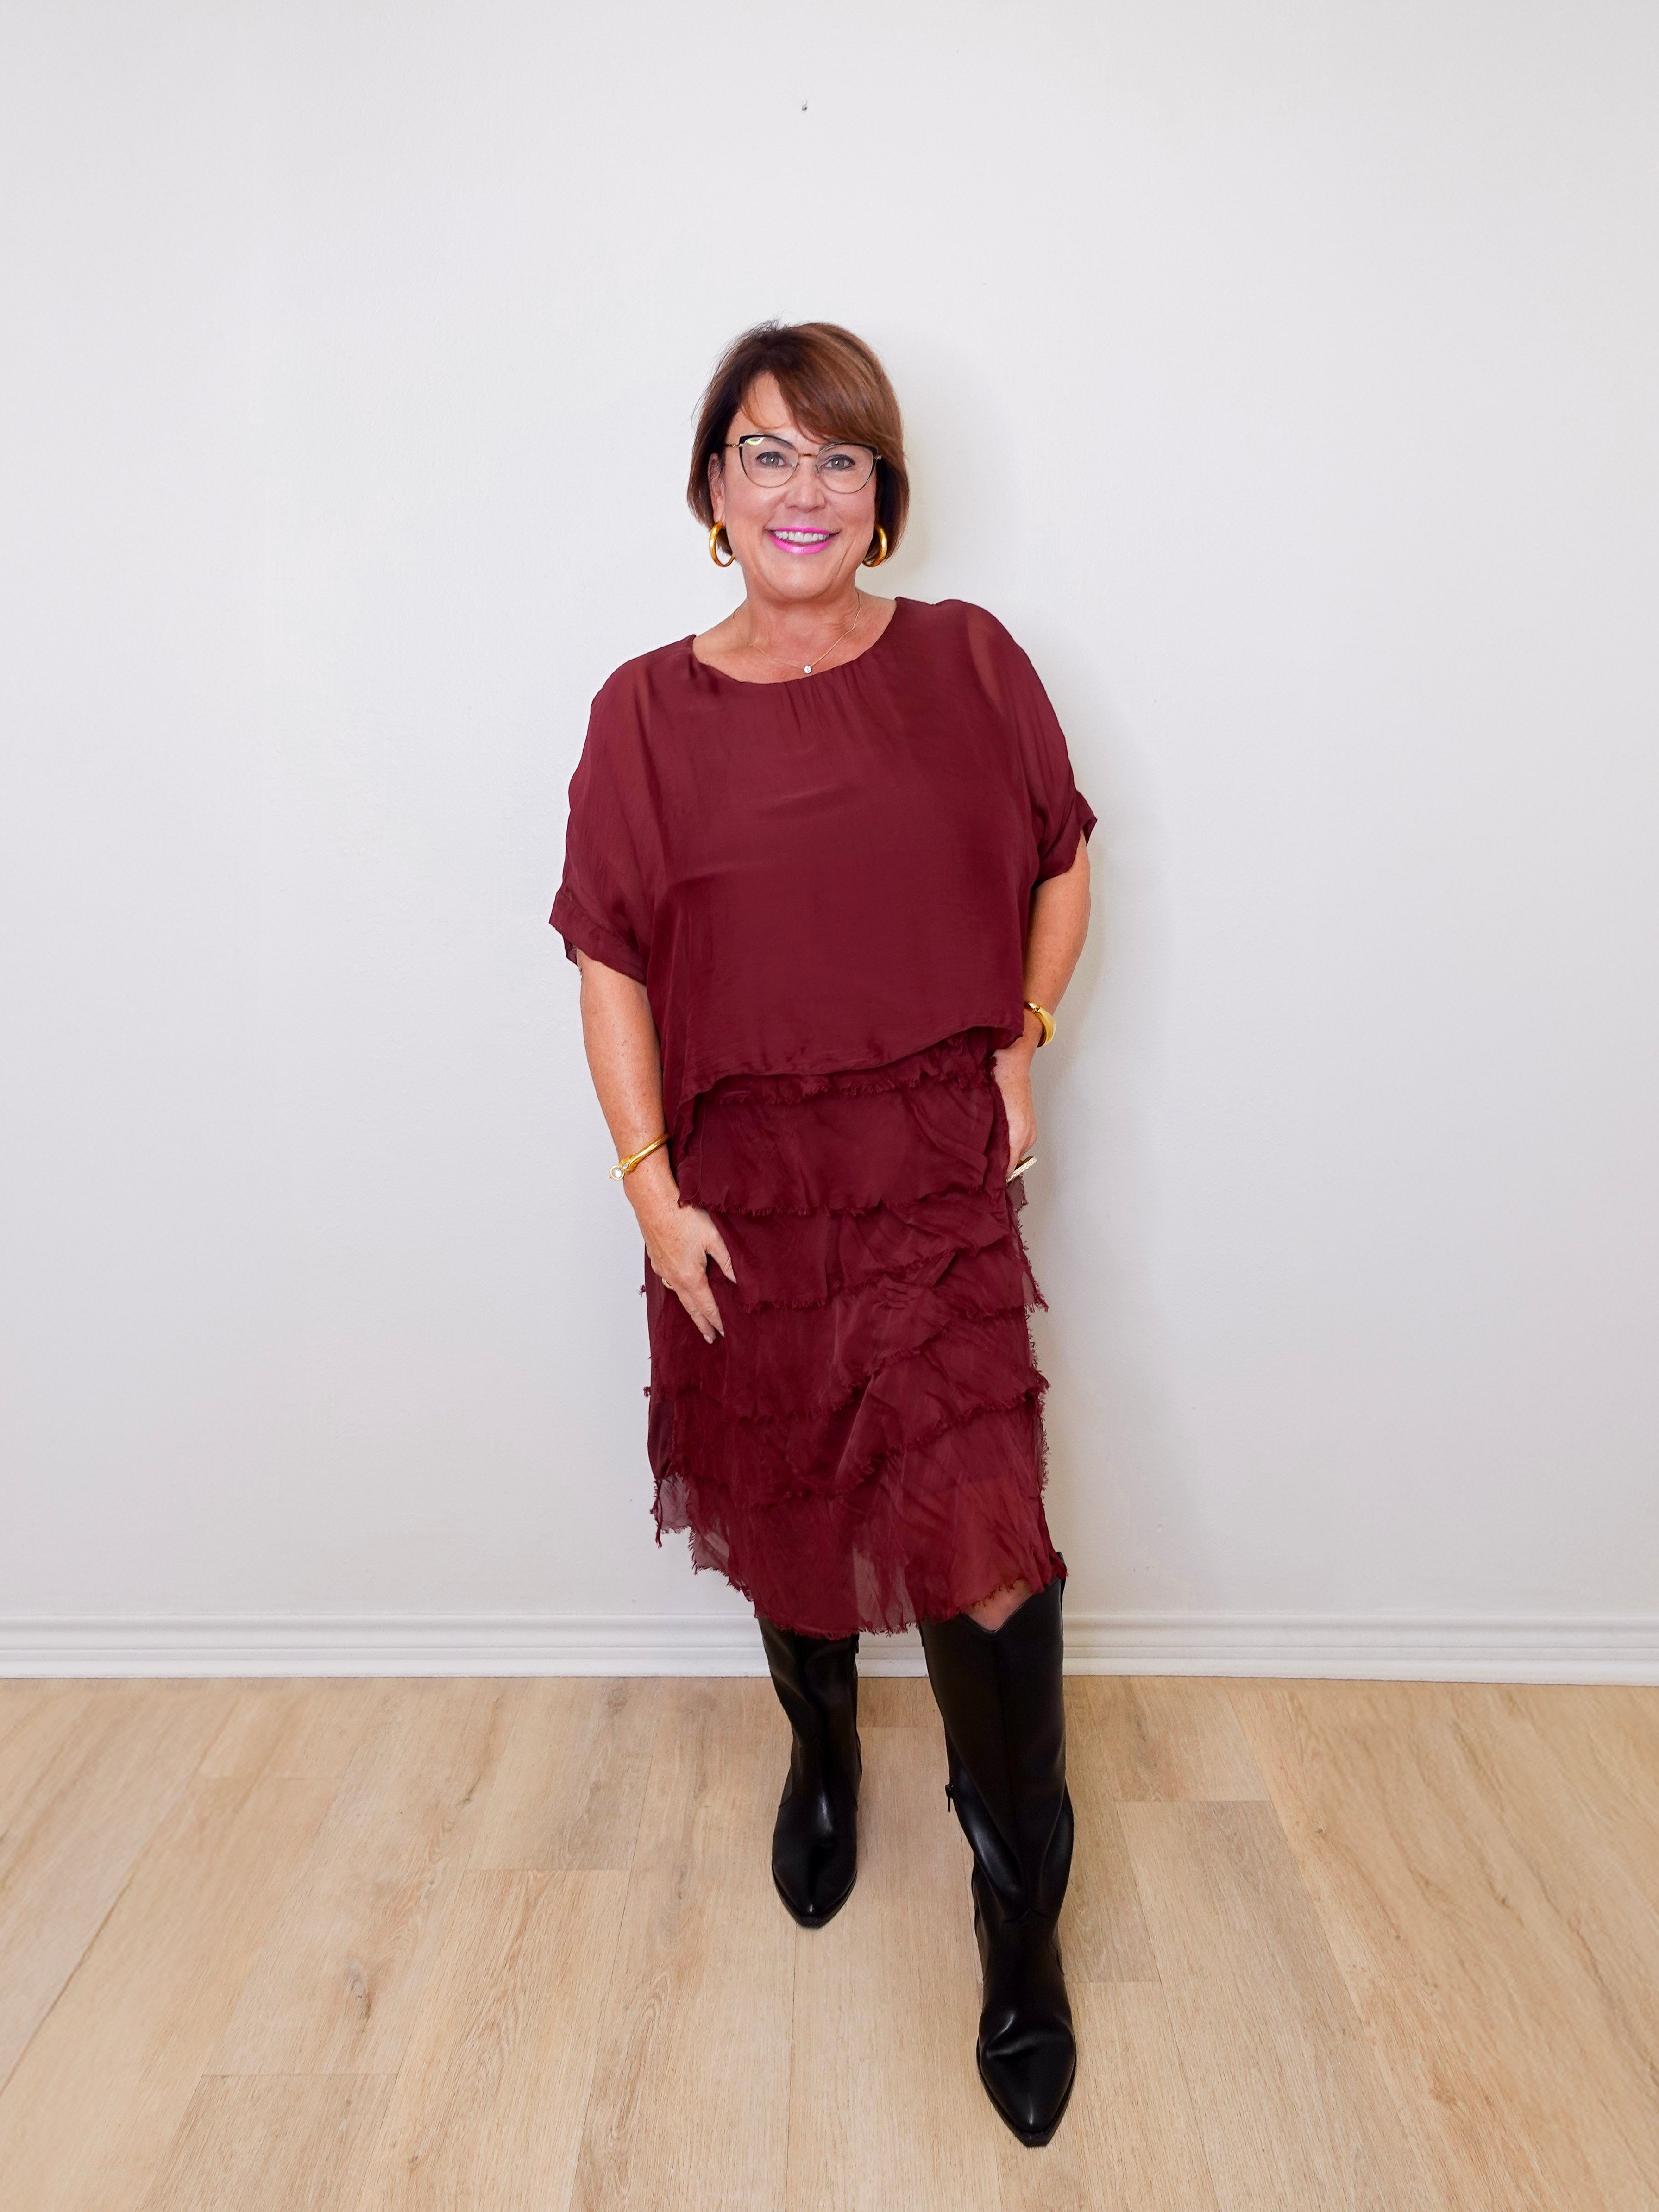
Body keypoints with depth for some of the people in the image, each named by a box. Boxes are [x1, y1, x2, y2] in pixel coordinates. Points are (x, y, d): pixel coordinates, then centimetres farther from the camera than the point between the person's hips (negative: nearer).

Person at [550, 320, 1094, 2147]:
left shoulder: (966, 661, 0)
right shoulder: (649, 710, -1)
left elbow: (1060, 867, 11)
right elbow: (611, 963, -1)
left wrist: (1021, 1047, 0)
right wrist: (650, 1187, -7)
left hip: (938, 1170, -1)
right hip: (746, 1181, 1)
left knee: (980, 1531, -7)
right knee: (783, 1506, 16)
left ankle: (1021, 1921, 15)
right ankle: (821, 1746, 48)